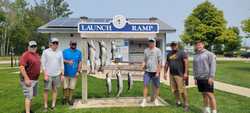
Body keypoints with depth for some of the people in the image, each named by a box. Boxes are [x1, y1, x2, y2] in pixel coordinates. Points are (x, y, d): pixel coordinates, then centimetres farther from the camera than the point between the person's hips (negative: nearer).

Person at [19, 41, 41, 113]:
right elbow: (21, 67, -20)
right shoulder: (25, 55, -12)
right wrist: (27, 79, -22)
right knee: (29, 97, -6)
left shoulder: (36, 55, 13)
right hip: (28, 80, -8)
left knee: (31, 96, 16)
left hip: (36, 79, 8)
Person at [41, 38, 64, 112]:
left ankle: (53, 105, 18)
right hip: (48, 75, -3)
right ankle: (45, 106, 14)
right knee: (46, 90, 2)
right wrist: (45, 75, -11)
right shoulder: (46, 52, -1)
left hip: (57, 75, 3)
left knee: (55, 90, 7)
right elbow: (43, 64, -4)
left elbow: (61, 64, 10)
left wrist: (63, 75, 4)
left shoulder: (60, 53, 9)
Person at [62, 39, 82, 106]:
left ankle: (70, 100, 21)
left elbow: (80, 62, 5)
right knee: (65, 87, 7)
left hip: (74, 74, 1)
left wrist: (78, 71, -3)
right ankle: (64, 99, 26)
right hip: (66, 73, -1)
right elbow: (62, 60, -9)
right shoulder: (65, 51, 2)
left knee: (71, 87, 7)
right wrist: (68, 62, -29)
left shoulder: (79, 52, 7)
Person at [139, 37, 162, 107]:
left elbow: (160, 62, -5)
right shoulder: (146, 50, 10)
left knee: (156, 86, 7)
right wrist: (142, 67, -7)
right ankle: (144, 101, 5)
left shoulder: (158, 50, -1)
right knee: (145, 85, -3)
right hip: (147, 72, 3)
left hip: (155, 72, -2)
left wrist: (157, 72, -11)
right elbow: (144, 60, 13)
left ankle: (156, 100, 23)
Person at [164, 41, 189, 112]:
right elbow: (166, 64, 20)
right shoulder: (169, 54, 15)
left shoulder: (181, 52, -3)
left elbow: (186, 62, -10)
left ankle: (186, 105, 7)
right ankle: (178, 102, 25)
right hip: (172, 75, 6)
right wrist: (165, 73, 14)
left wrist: (185, 73, -17)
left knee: (182, 90, -6)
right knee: (174, 89, 10)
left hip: (180, 75, -6)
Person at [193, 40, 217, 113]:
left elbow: (213, 65, -9)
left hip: (207, 78, -5)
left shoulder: (209, 54, -2)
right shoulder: (195, 57, 15)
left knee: (210, 95, -7)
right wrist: (195, 78, 11)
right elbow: (194, 68, 16)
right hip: (199, 79, 6)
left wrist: (211, 77, -16)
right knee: (204, 94, 12)